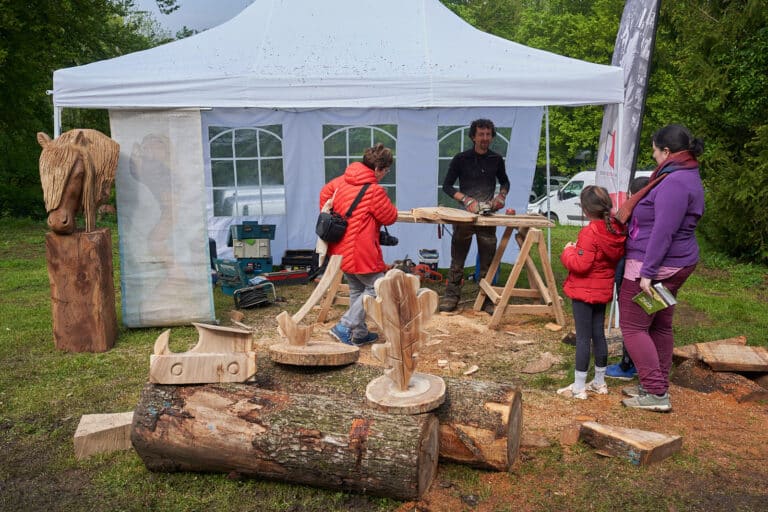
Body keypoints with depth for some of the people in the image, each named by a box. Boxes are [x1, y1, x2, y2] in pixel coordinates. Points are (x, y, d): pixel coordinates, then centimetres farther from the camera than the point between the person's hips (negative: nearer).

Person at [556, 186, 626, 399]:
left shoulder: (590, 232, -22)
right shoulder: (617, 231, 2)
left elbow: (580, 264, -25)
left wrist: (568, 251, -7)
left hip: (584, 292, -8)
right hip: (604, 291, 8)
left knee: (583, 338, -2)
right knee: (599, 334, 17)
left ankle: (578, 387, 5)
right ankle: (599, 382, 28)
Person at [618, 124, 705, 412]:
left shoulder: (674, 182, -21)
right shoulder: (685, 177, 14)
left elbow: (663, 232, -26)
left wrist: (647, 273, -26)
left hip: (656, 266, -11)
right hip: (673, 266, 11)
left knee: (632, 326, -4)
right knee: (660, 326, 15)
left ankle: (656, 394, -1)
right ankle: (658, 386, 25)